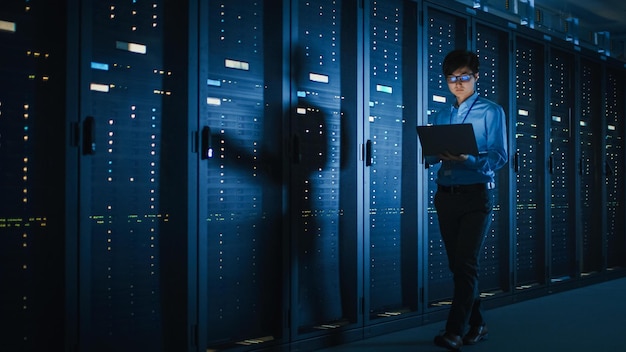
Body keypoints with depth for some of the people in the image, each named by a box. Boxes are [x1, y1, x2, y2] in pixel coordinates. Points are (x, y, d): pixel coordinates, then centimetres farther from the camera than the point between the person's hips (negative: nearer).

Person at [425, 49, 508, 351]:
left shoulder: (491, 111, 1)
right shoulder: (440, 116, 16)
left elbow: (498, 157, -9)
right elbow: (429, 157, 11)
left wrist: (467, 159, -26)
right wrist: (437, 155, -13)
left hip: (476, 195, -5)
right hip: (445, 196, 5)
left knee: (466, 264, -11)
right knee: (457, 264, 9)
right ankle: (476, 324, 22)